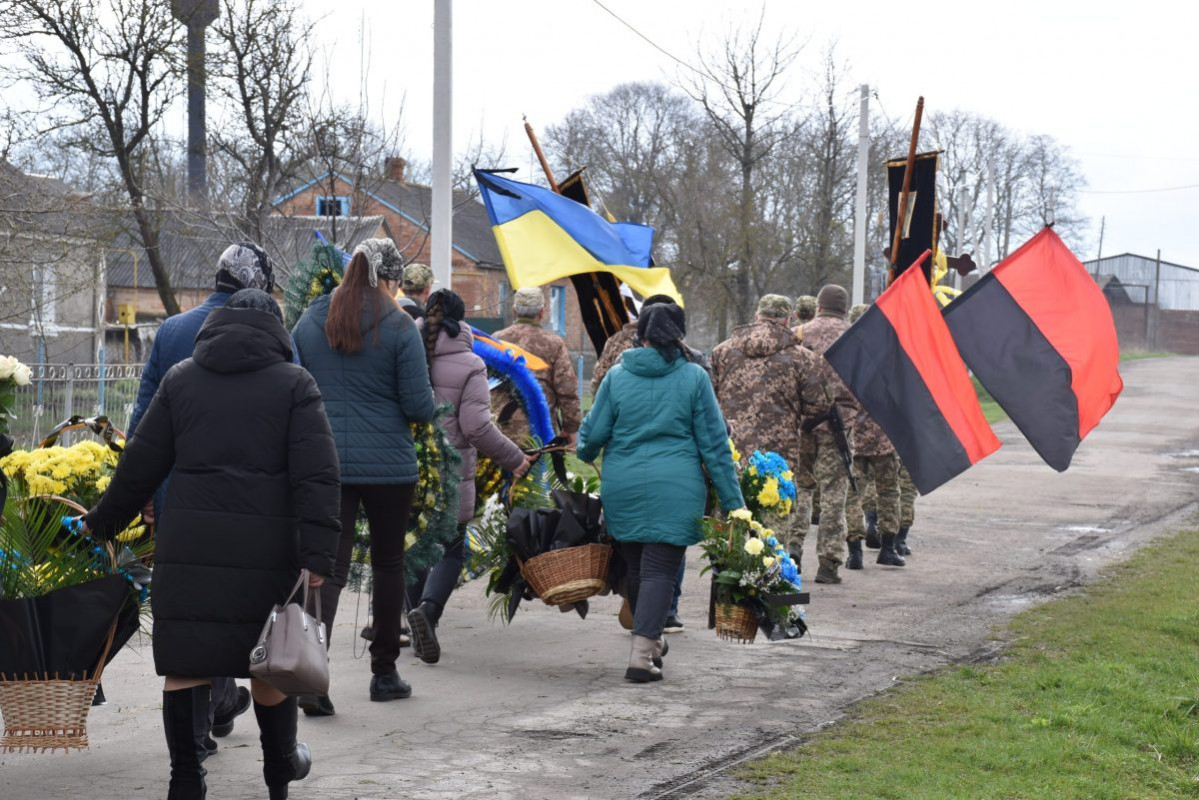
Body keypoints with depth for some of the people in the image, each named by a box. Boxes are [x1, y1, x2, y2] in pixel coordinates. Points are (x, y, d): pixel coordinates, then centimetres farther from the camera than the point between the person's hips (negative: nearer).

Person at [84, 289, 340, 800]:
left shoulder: (180, 379, 11)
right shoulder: (295, 383, 5)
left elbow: (140, 466, 11)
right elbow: (317, 475, -6)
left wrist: (101, 523, 23)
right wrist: (316, 556, -10)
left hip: (190, 545, 1)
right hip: (267, 548, -1)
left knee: (186, 664, 4)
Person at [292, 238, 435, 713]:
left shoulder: (310, 322, 2)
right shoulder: (399, 328, -10)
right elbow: (420, 406, -10)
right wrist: (429, 404, 12)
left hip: (325, 463, 2)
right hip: (388, 465, -2)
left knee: (330, 566, 1)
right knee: (388, 563, 14)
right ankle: (384, 674, 22)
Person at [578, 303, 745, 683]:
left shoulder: (617, 376, 4)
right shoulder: (694, 377, 0)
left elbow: (593, 434, 6)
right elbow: (714, 443, 0)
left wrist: (583, 457, 30)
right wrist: (732, 501, 3)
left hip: (621, 486, 3)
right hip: (674, 489, -3)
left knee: (636, 566, 17)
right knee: (660, 570, -2)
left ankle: (649, 641, 33)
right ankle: (642, 653, -13)